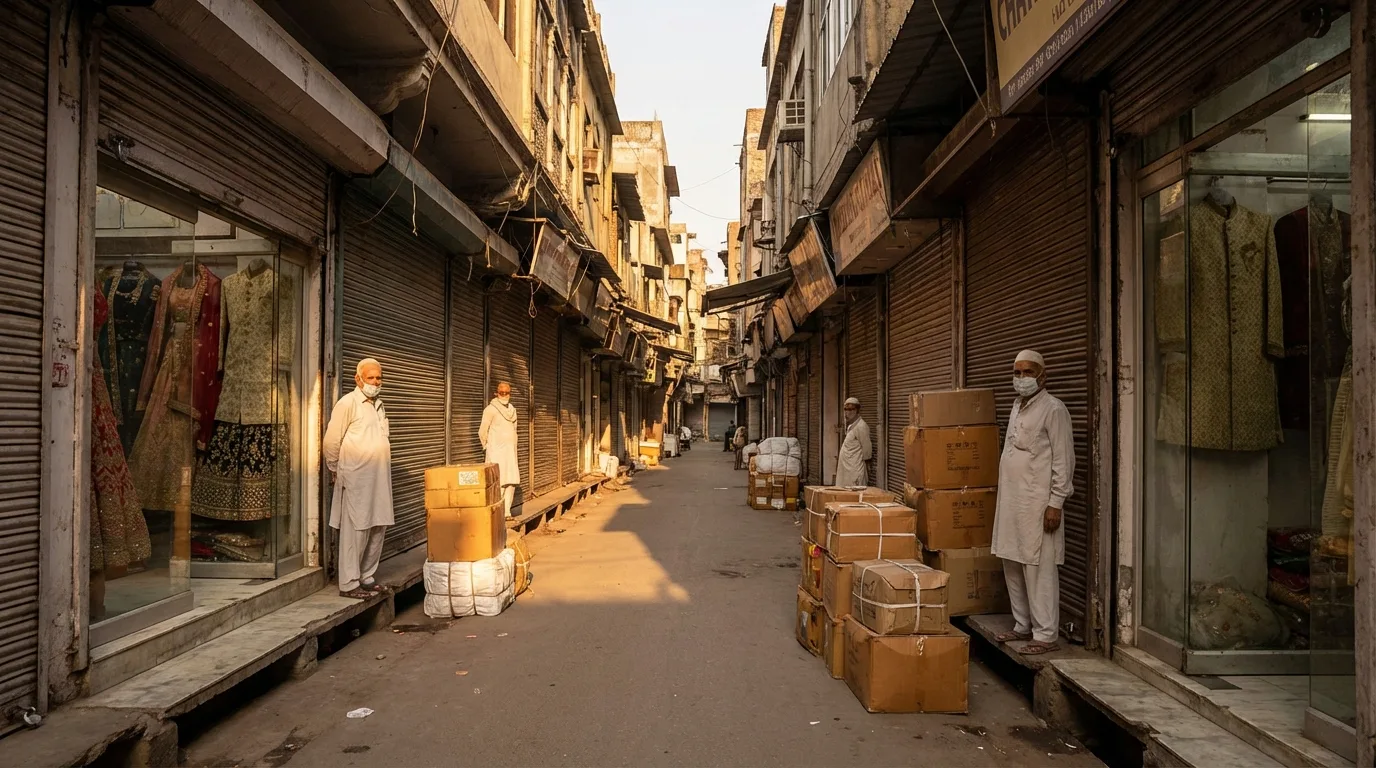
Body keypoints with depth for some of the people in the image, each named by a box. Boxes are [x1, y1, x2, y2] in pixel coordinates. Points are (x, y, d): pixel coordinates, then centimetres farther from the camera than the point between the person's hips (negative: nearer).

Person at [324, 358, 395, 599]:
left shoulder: (379, 405, 16)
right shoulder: (347, 403, -7)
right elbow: (331, 442, -8)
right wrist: (335, 471, 0)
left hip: (379, 479, 7)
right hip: (356, 480, -7)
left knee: (378, 528, 9)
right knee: (356, 531, -5)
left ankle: (366, 578, 19)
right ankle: (349, 584, 2)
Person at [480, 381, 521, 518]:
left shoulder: (512, 410, 14)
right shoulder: (491, 409, -7)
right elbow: (482, 431, -5)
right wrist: (489, 448, 2)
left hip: (510, 451, 7)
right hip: (497, 452, -7)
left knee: (511, 482, 4)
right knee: (499, 483, -10)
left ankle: (507, 512, 12)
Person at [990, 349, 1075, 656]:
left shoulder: (1053, 409, -9)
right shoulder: (1017, 407, 16)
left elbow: (1063, 461, -13)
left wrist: (1056, 503, -17)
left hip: (1037, 504, -8)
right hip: (1011, 501, 8)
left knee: (1038, 570, -5)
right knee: (1012, 567, 13)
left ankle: (1045, 636, 3)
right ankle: (1023, 625, 24)